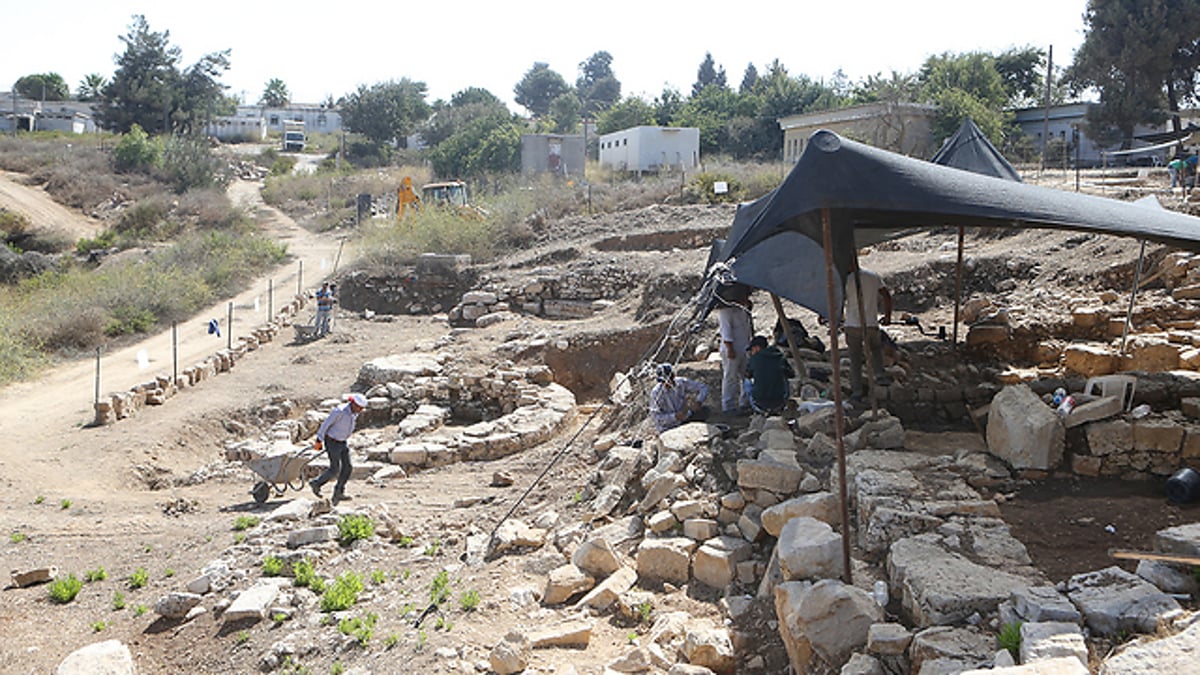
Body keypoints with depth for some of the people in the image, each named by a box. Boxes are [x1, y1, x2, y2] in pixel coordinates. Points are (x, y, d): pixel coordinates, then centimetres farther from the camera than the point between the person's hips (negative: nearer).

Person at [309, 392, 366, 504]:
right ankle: (316, 483, 20)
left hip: (342, 442, 8)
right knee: (334, 469, -3)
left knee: (347, 467, 3)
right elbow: (326, 424, -21)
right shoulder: (340, 411, -28)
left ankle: (338, 492, 14)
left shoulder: (354, 413, -3)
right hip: (332, 441, -8)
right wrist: (319, 441, -14)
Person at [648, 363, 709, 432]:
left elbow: (704, 387, -6)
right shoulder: (655, 393, -19)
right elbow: (656, 417, -21)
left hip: (685, 418, 4)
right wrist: (675, 416, -33)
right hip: (668, 428, -3)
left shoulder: (682, 382, -11)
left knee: (704, 410, -18)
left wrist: (698, 402, -25)